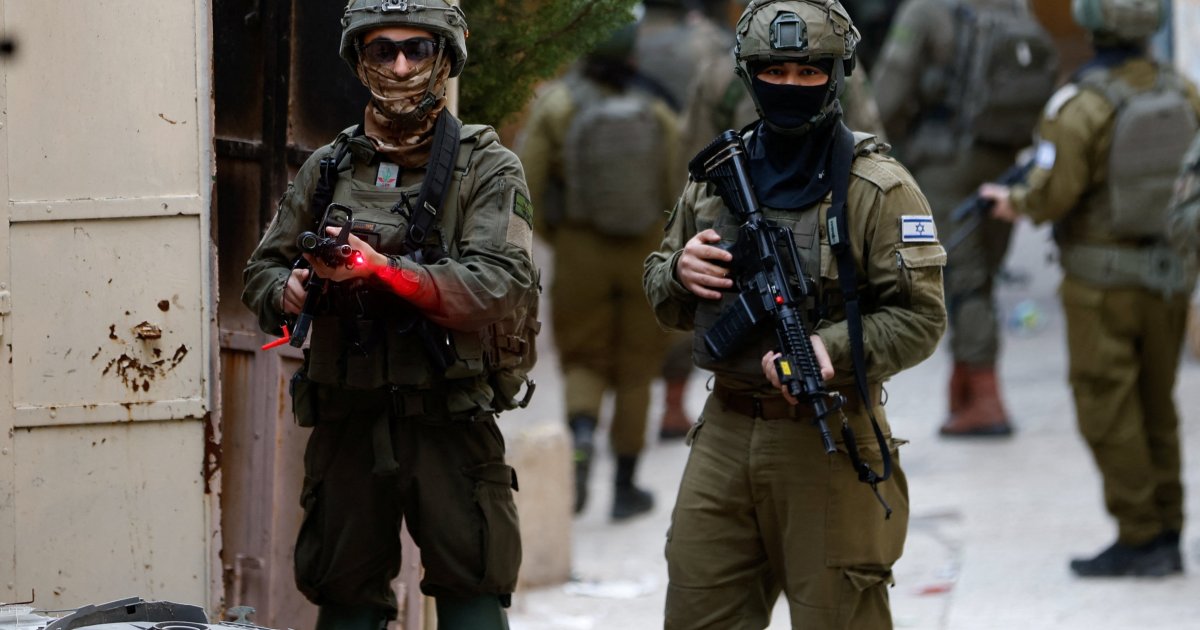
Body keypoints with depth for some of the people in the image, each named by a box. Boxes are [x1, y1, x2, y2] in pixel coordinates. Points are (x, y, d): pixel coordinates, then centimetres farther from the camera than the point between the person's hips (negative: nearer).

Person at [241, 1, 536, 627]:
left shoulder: (486, 168, 2)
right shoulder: (327, 169, 14)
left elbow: (502, 282, -12)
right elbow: (262, 271, 17)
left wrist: (386, 269, -22)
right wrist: (289, 294, -8)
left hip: (449, 427, -3)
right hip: (346, 426, 4)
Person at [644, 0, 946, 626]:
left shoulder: (878, 188, -4)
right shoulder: (715, 178, 12)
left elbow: (920, 317, -9)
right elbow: (667, 307, 21)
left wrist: (830, 350, -23)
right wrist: (680, 271, -3)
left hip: (828, 441, -5)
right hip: (726, 432, 5)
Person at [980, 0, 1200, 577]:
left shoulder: (1078, 106, -17)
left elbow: (1051, 196, -18)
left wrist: (1013, 202, 2)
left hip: (1103, 280, -6)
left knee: (1109, 412, 2)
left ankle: (1140, 538, 1)